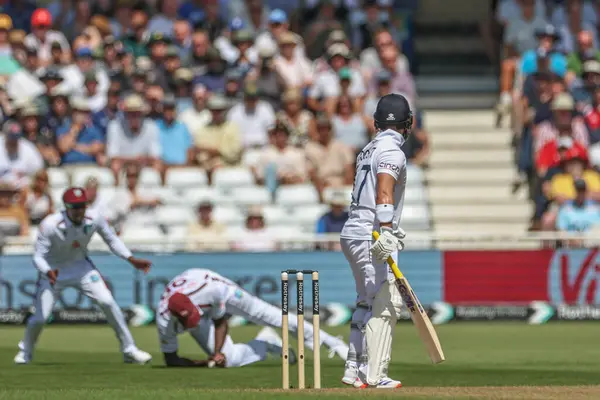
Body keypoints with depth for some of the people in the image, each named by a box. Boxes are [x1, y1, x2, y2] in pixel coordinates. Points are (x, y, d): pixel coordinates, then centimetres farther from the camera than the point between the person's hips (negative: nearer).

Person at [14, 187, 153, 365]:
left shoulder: (94, 219, -20)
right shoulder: (50, 225, -31)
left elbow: (111, 240, -2)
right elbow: (38, 256, -27)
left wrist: (132, 260, -11)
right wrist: (48, 273, -48)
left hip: (81, 266, 3)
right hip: (53, 270, -3)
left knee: (108, 302, -13)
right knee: (40, 317, -6)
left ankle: (129, 350, 0)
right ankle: (25, 351, 27)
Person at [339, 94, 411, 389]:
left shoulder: (368, 150, 18)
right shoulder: (392, 151, -10)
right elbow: (384, 191, -26)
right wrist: (386, 231, -36)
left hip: (352, 233, 10)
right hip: (372, 235, -10)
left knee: (367, 303, 19)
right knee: (386, 303, -10)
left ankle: (354, 370, 20)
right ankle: (375, 376, -15)